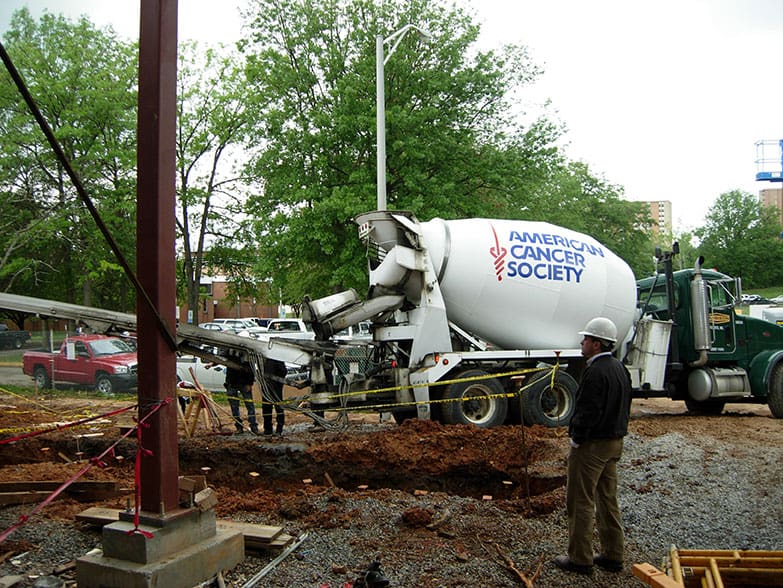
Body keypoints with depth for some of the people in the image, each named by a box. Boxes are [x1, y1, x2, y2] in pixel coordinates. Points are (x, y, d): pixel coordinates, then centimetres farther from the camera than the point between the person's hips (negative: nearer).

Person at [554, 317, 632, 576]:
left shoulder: (596, 372, -21)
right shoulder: (620, 368, 10)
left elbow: (588, 412, -25)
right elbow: (624, 407, 16)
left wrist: (575, 440, -14)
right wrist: (616, 433, 18)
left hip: (592, 445, -10)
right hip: (614, 443, 10)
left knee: (580, 502, 0)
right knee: (607, 499, 17)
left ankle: (580, 559, 8)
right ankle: (613, 555, 25)